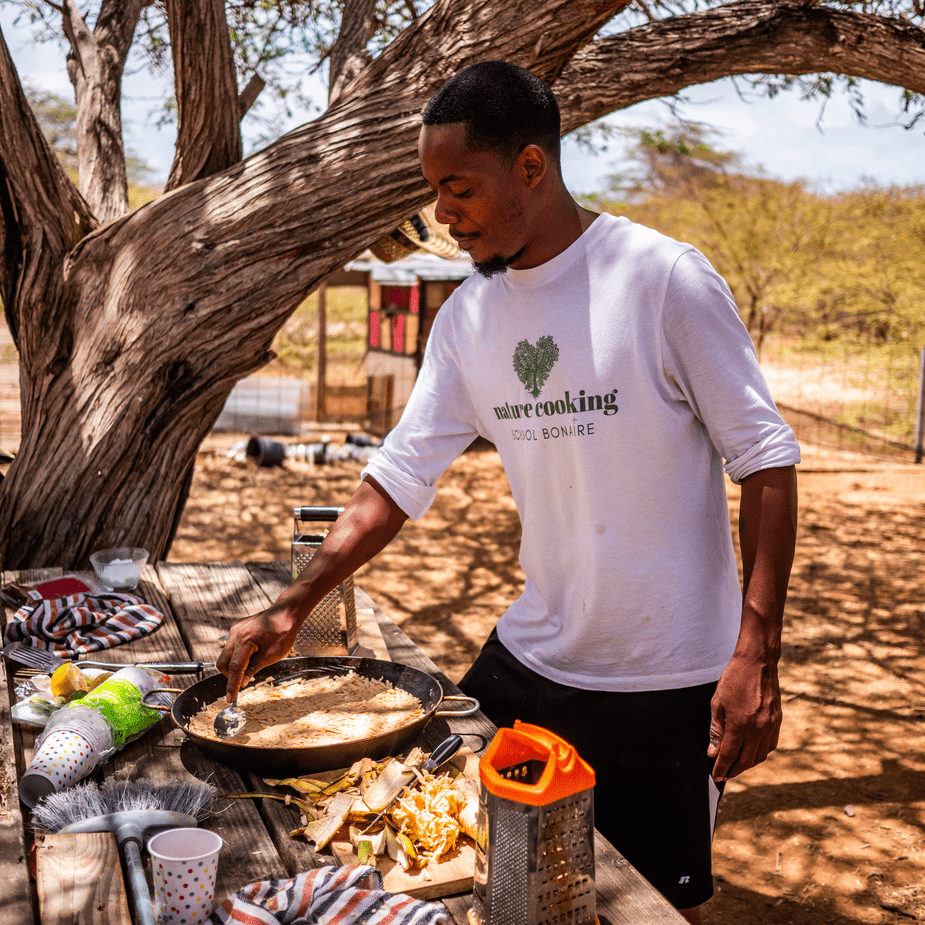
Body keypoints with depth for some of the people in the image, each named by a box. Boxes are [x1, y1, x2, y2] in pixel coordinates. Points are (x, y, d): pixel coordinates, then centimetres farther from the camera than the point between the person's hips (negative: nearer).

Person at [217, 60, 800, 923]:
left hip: (667, 683, -5)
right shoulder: (466, 318, 2)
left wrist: (756, 656, -17)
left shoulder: (664, 280, -15)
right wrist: (290, 608, -2)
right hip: (530, 658, 5)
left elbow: (765, 462, -12)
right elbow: (398, 475, 5)